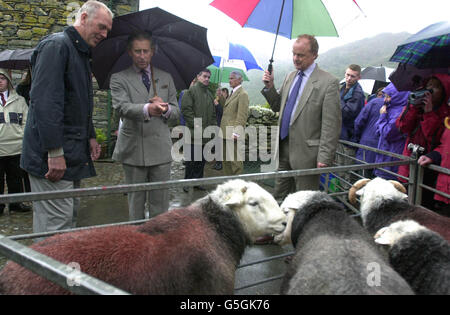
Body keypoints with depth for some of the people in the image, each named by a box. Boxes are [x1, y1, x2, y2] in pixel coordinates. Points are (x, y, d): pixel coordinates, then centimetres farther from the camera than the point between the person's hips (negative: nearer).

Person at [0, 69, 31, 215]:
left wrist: (23, 137, 0)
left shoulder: (19, 100, 11)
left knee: (16, 177, 9)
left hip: (16, 147, 1)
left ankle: (15, 203, 21)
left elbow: (26, 121, 10)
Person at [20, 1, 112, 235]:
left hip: (73, 155, 10)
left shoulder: (81, 53, 21)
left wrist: (90, 137, 17)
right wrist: (55, 151, -23)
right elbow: (44, 100, -20)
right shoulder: (56, 45, -9)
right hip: (52, 154, -10)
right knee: (56, 225, -7)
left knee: (69, 215, 13)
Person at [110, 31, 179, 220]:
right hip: (133, 150, -1)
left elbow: (176, 113, 13)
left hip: (160, 149, 2)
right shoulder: (119, 78, 5)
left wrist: (166, 109, -12)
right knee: (135, 201, 8)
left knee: (160, 202, 3)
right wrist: (147, 109, -33)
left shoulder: (166, 78, 15)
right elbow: (122, 107, -13)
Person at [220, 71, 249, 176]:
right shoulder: (232, 93, 20)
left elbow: (242, 116, -17)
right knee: (226, 161, 15)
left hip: (234, 136, -10)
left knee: (235, 162, -5)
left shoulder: (243, 94, -10)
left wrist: (236, 133, -21)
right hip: (226, 135, 10)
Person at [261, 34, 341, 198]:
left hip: (305, 153, -6)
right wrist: (269, 87, 2)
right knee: (279, 196, 15)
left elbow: (331, 125, -13)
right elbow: (278, 107, 19)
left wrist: (324, 158, -16)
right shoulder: (290, 77, 12)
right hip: (284, 147, 7)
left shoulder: (328, 83, -10)